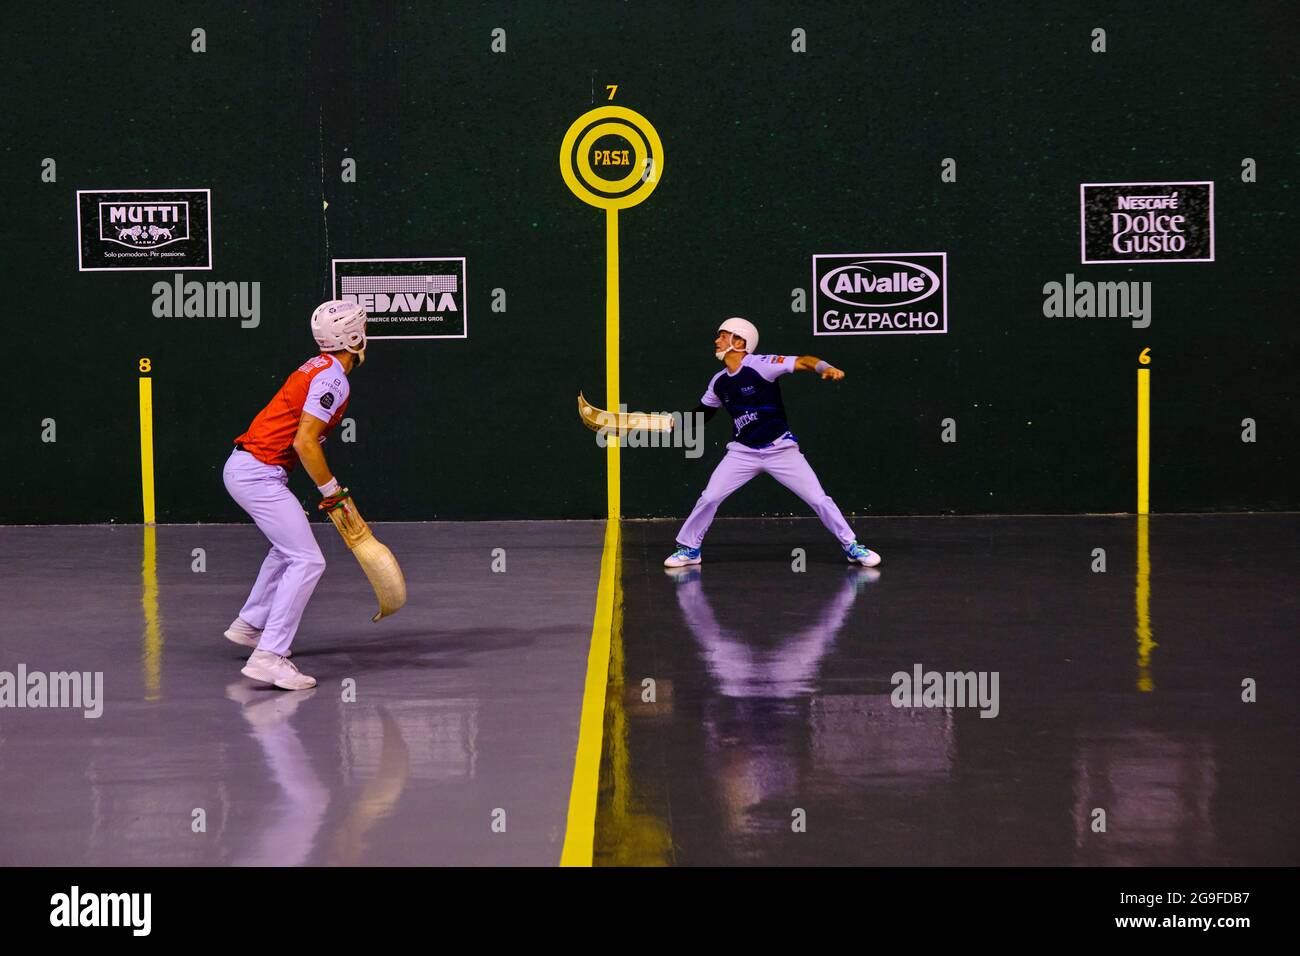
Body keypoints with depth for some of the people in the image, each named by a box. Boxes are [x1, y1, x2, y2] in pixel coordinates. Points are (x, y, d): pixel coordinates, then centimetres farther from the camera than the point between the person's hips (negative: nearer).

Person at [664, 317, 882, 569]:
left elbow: (803, 361, -24)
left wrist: (825, 368, -44)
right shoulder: (718, 382, 4)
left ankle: (851, 547, 9)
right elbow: (702, 413, 20)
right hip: (743, 452, 4)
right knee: (709, 499, -5)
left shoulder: (760, 365, -15)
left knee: (818, 499, -5)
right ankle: (688, 548, 13)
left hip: (781, 449, -4)